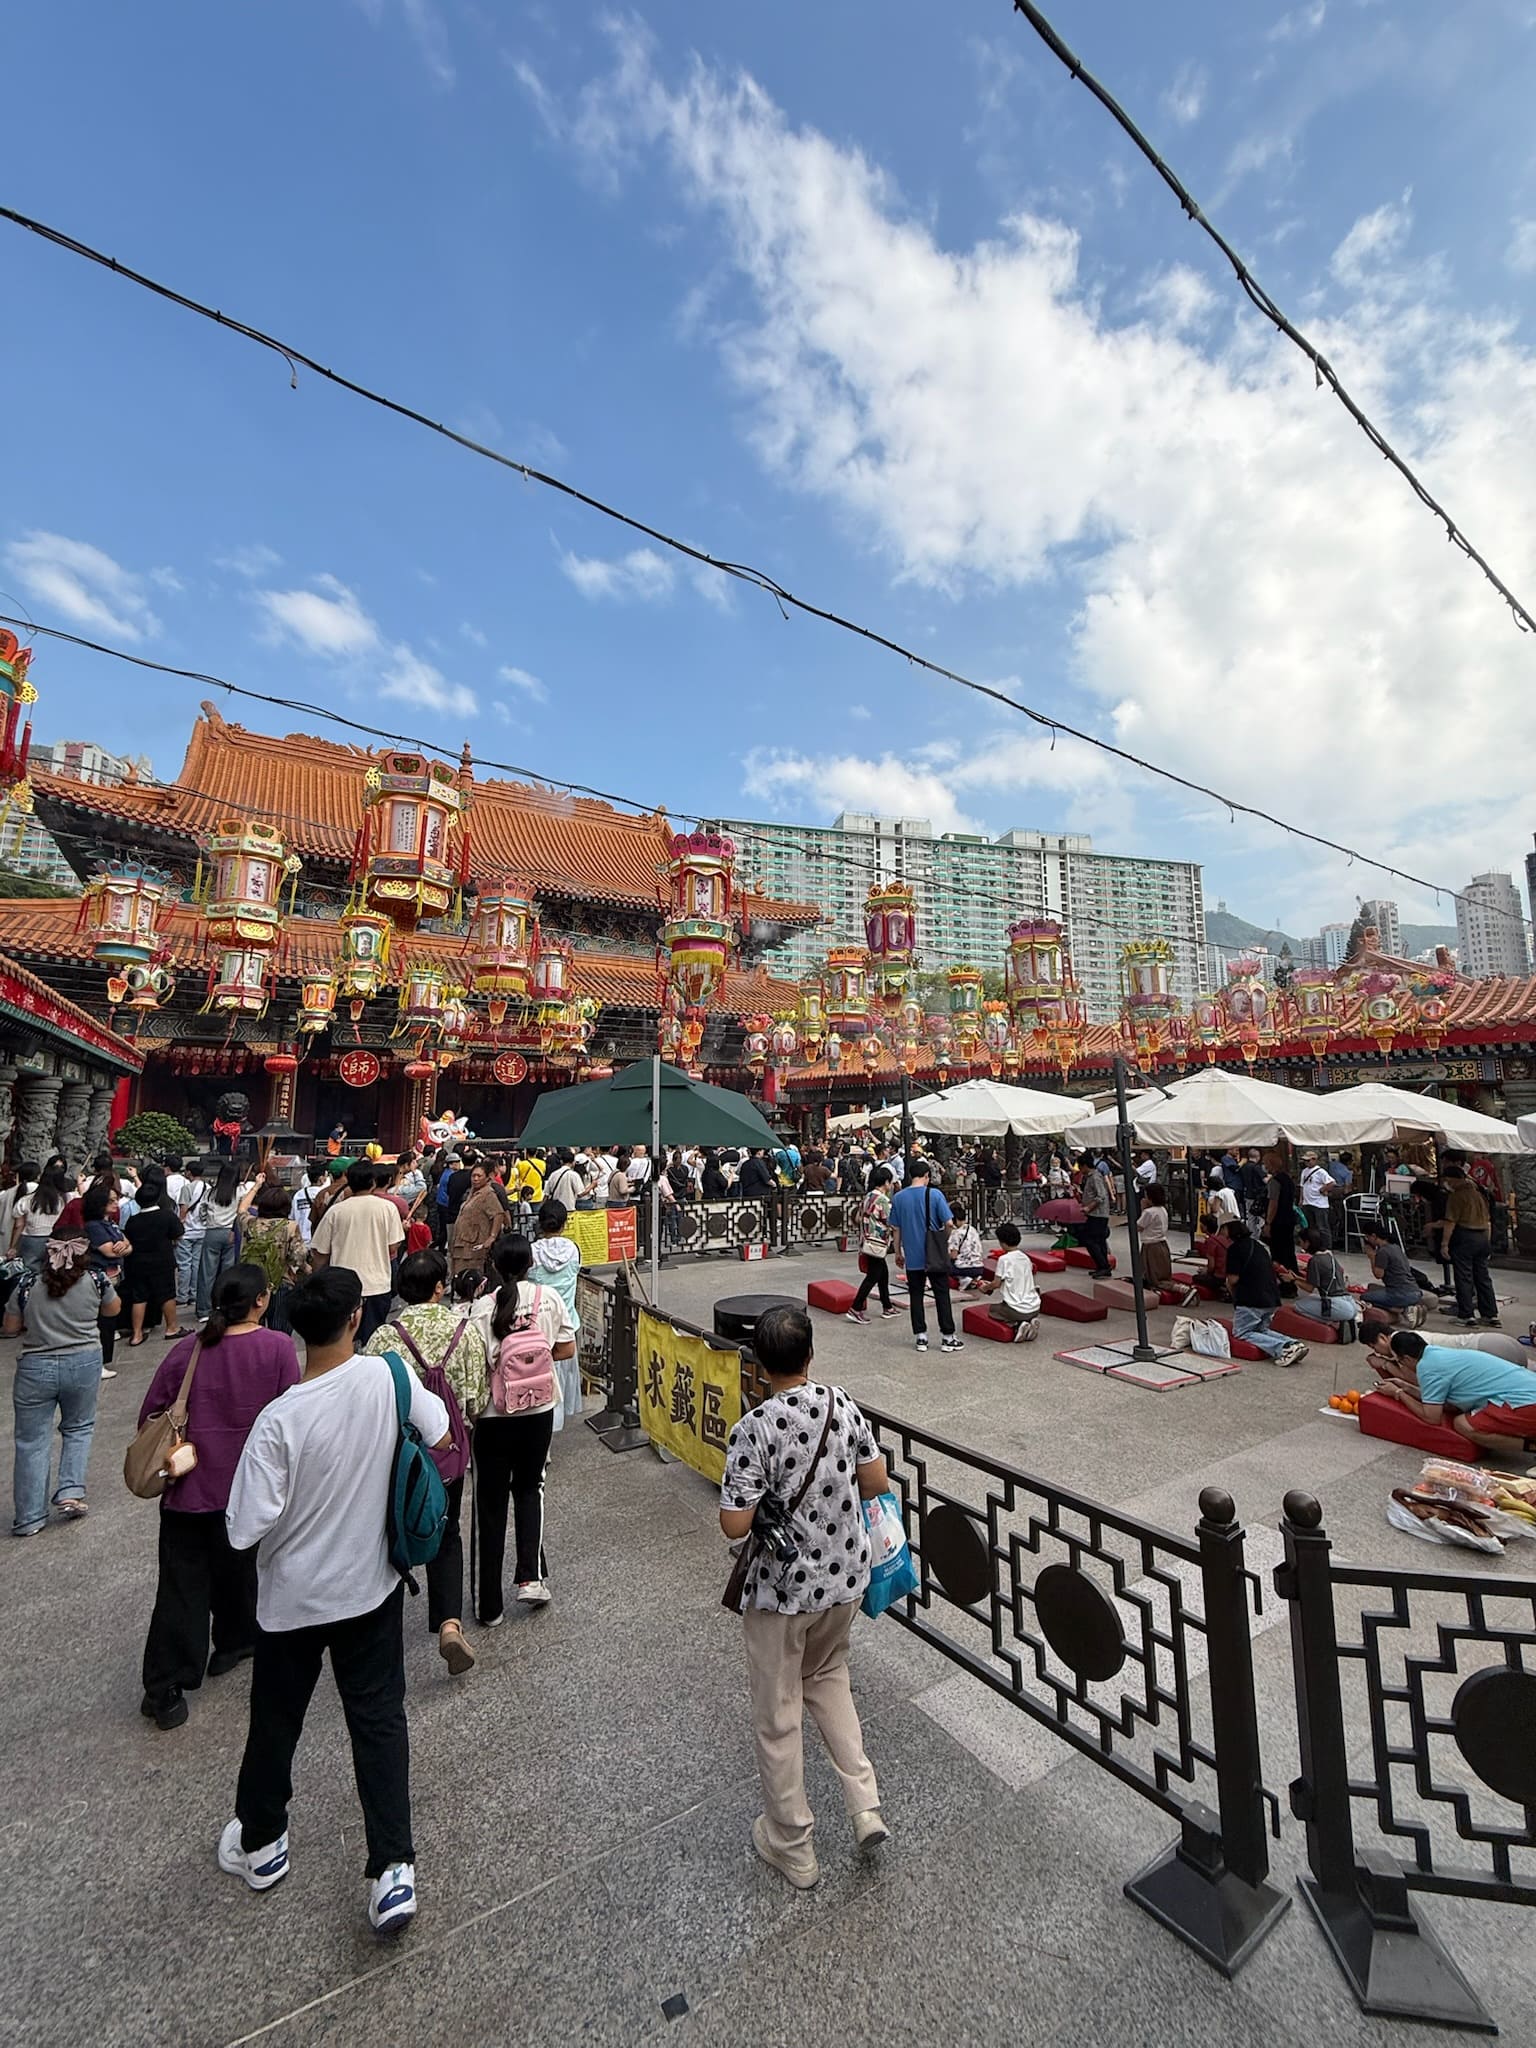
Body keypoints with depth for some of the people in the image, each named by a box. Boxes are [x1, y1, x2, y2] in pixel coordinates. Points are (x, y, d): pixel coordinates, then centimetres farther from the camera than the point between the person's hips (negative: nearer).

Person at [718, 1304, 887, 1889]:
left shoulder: (755, 1429, -26)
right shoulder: (842, 1404, -12)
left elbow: (734, 1525, -23)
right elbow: (876, 1482, -1)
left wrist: (765, 1500, -3)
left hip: (782, 1590, -4)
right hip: (845, 1577, 5)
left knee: (777, 1715, 19)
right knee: (828, 1676, 32)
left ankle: (792, 1847, 37)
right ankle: (865, 1805, 29)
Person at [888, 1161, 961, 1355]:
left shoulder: (899, 1198, -1)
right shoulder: (935, 1194, -11)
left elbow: (896, 1229, 3)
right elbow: (948, 1223, -11)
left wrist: (898, 1252, 14)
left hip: (912, 1257, 3)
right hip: (935, 1256, -2)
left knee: (915, 1296, 11)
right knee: (942, 1295, 8)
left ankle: (920, 1337, 15)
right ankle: (947, 1337, 14)